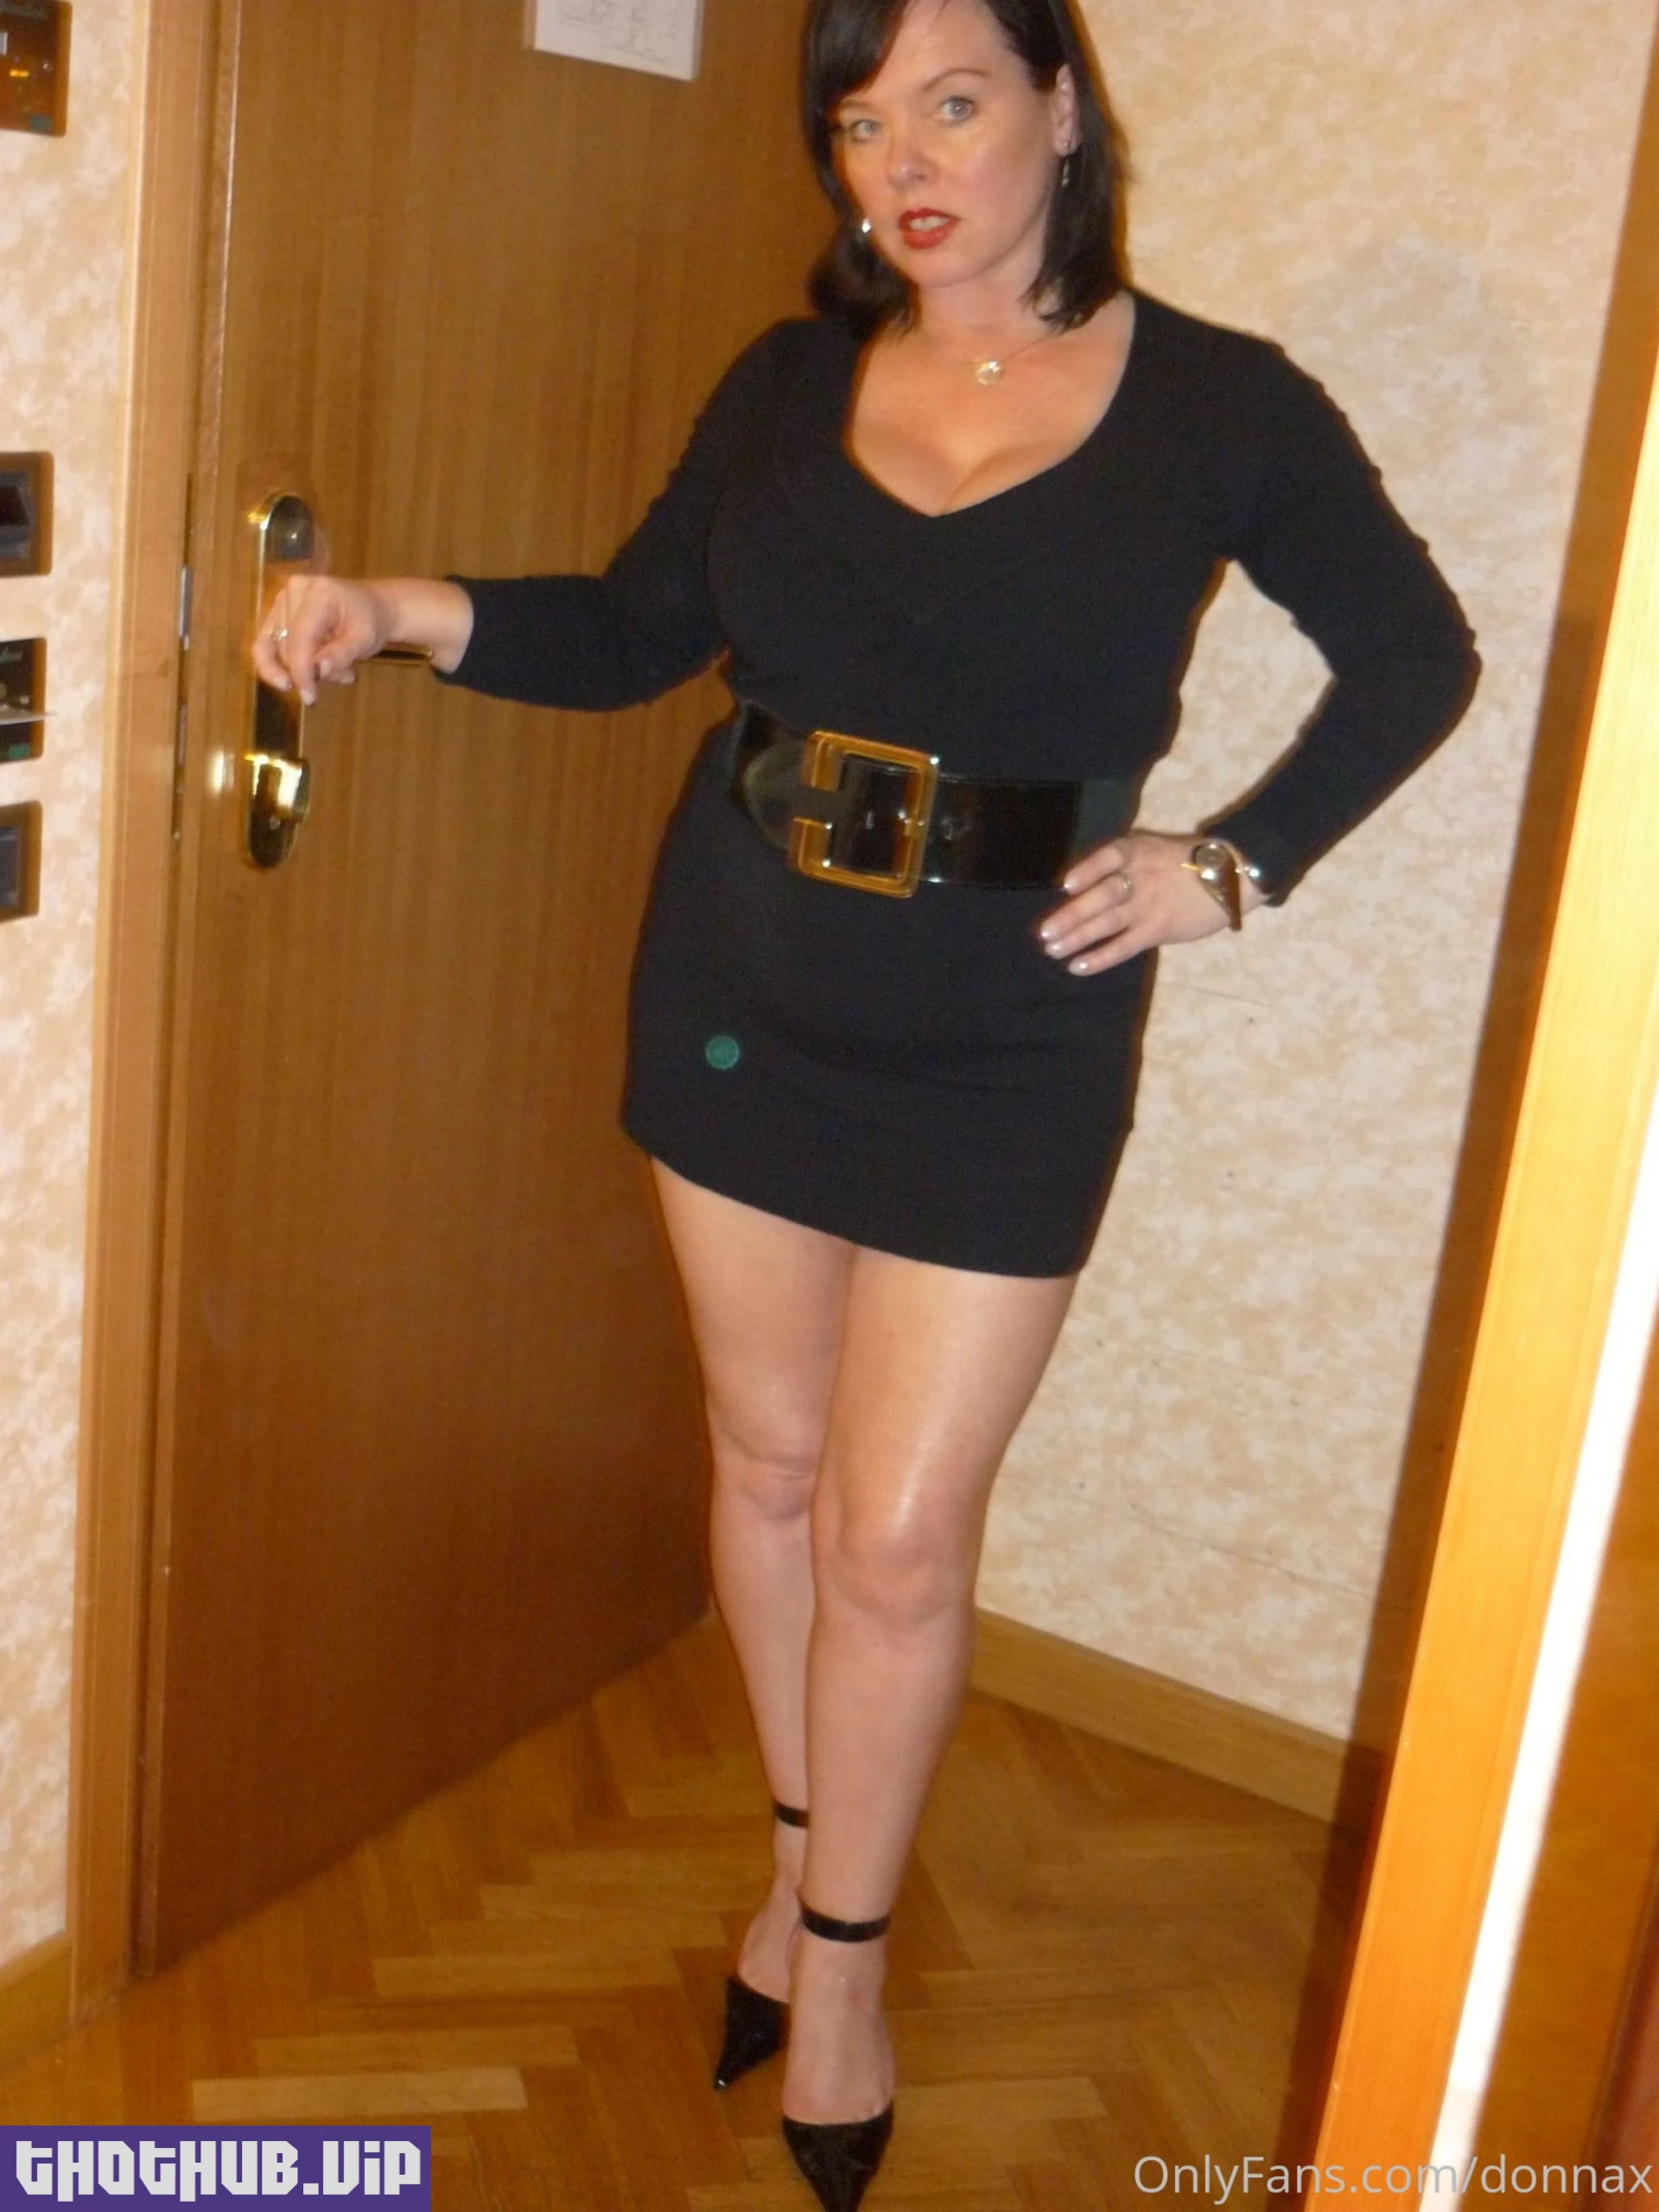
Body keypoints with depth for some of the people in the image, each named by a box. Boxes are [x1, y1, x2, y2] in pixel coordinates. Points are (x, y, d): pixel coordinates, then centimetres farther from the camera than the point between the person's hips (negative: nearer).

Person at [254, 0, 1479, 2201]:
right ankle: (808, 1854, 39)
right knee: (770, 1460, 15)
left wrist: (1226, 866, -5)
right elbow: (641, 627, 7)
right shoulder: (792, 382, 1)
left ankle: (842, 1941, 28)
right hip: (737, 999, 4)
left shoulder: (1218, 405, -7)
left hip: (1009, 1053, -3)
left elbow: (1415, 657, 3)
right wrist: (418, 609, -9)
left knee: (898, 1534, 3)